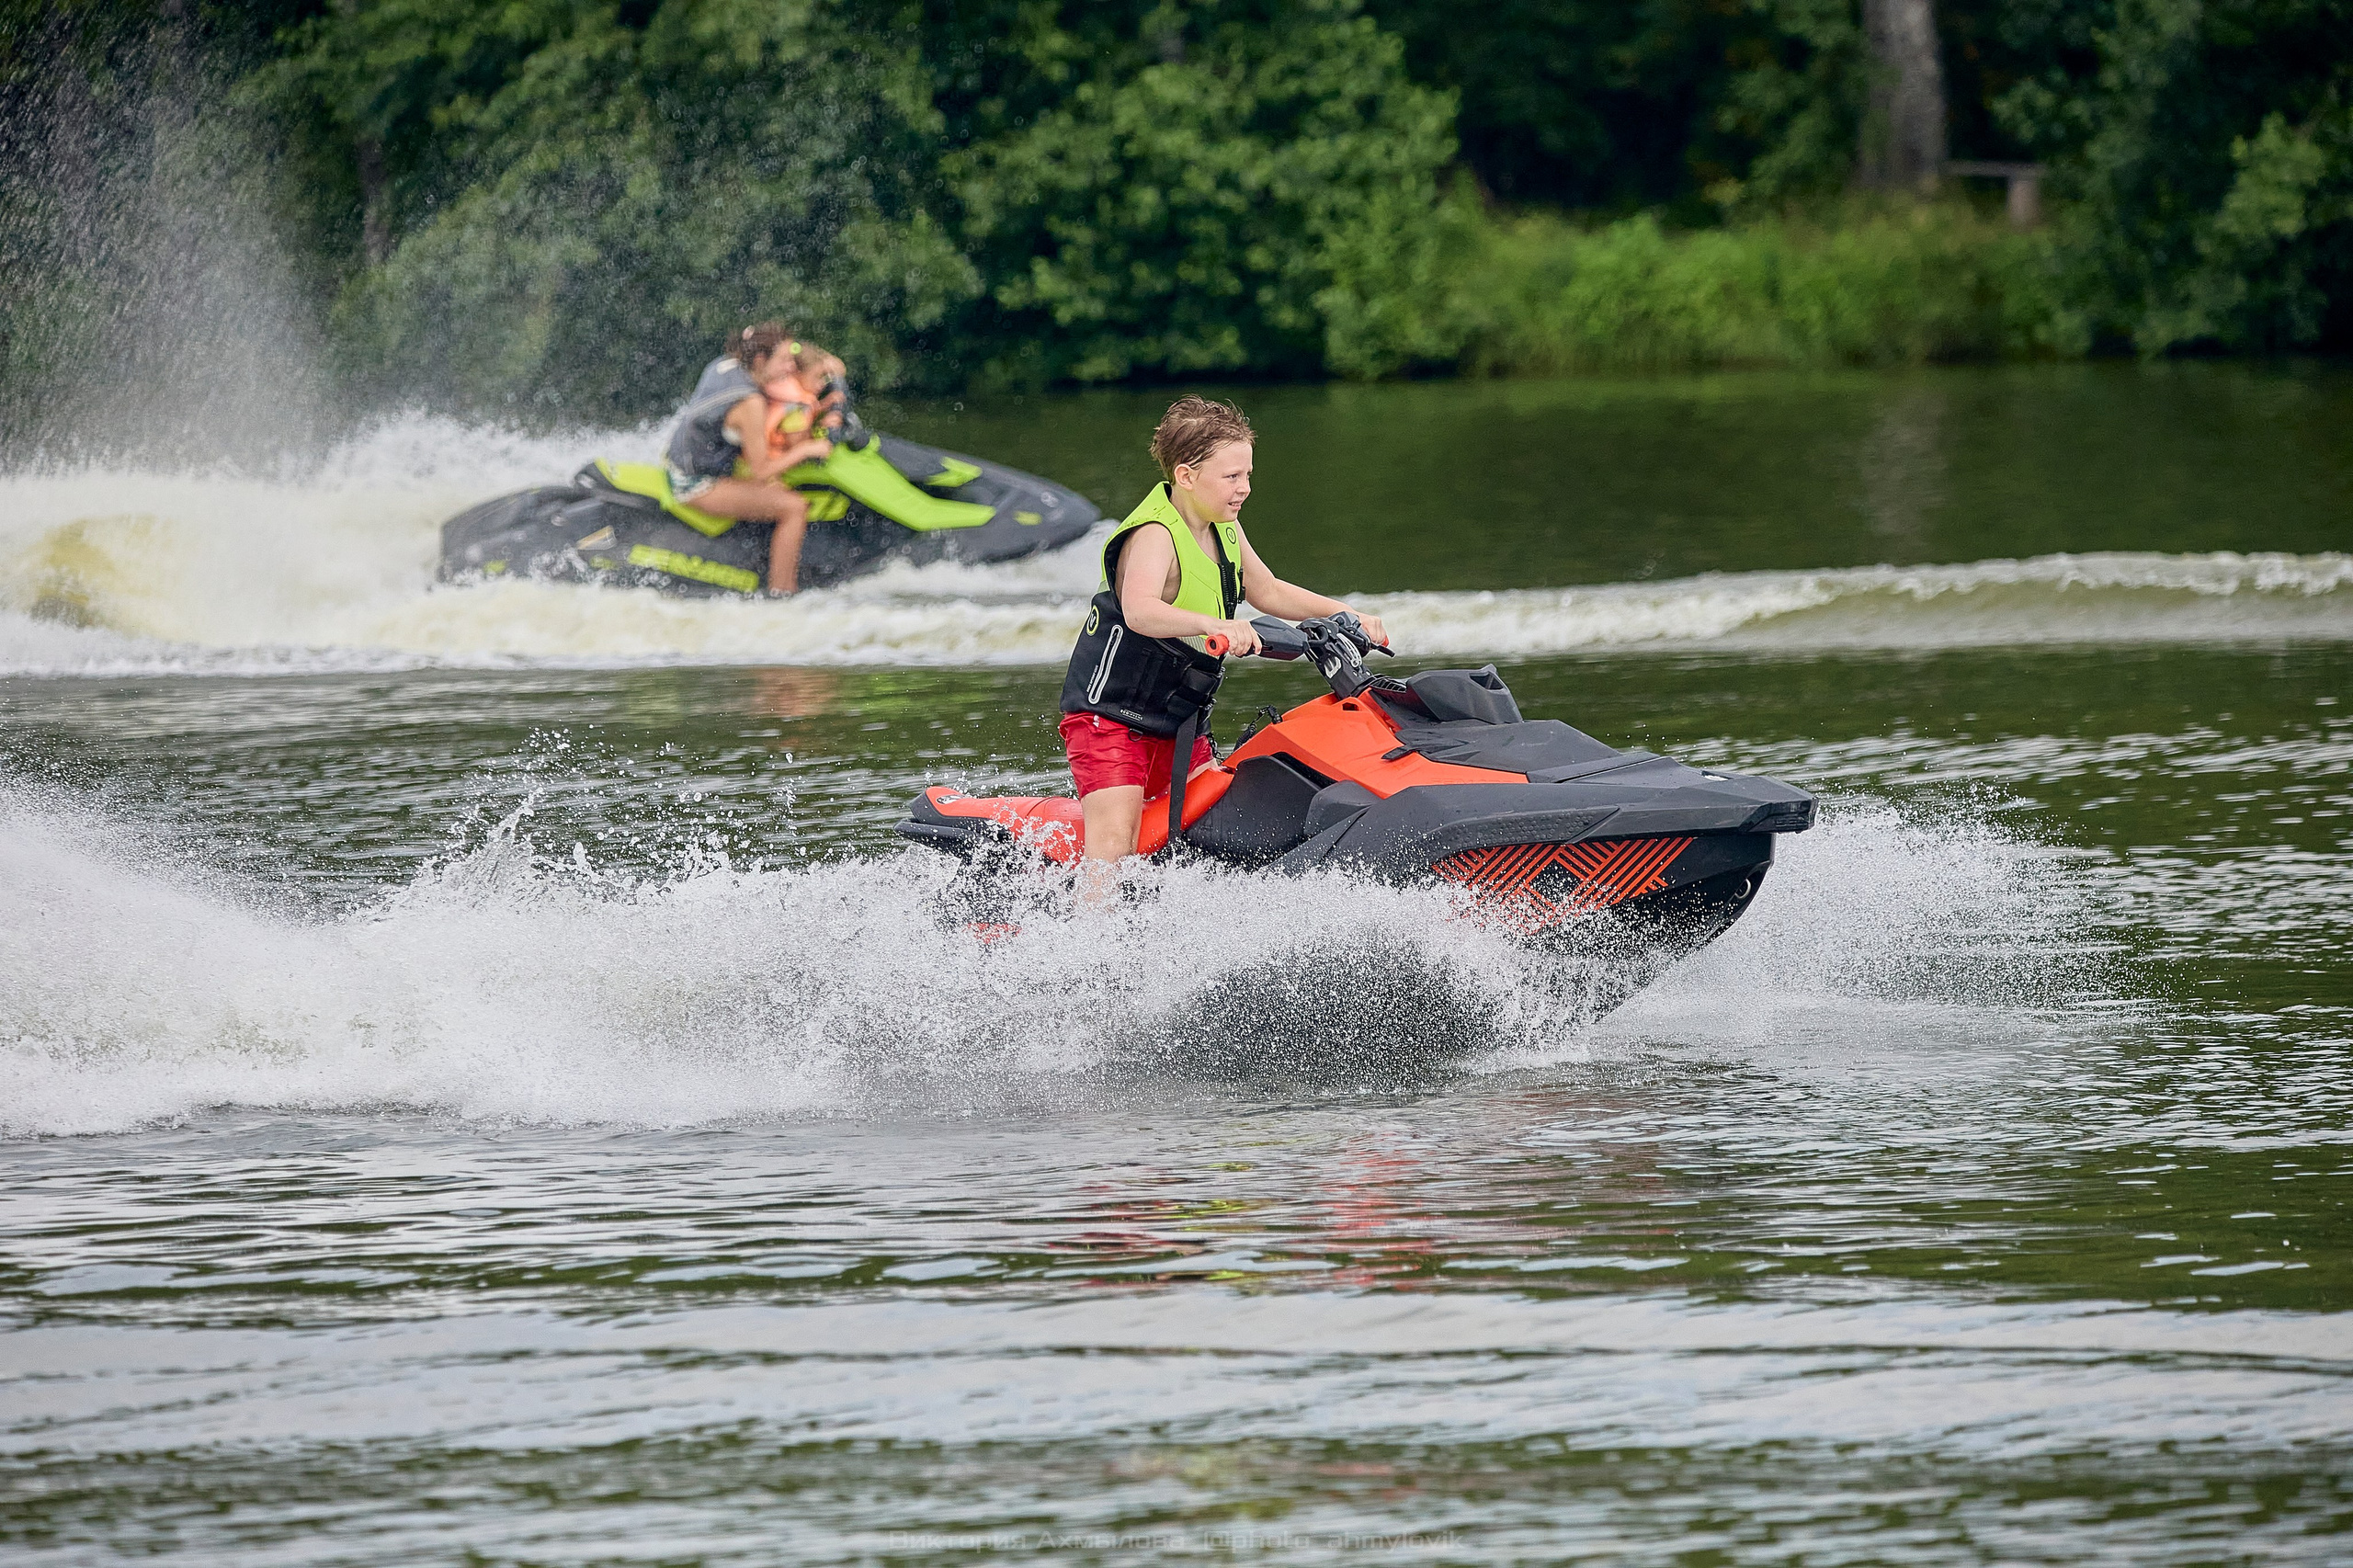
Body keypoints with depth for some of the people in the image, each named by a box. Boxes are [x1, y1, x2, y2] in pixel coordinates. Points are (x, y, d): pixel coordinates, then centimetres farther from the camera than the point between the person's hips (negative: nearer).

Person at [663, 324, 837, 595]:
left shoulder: (726, 365, -1)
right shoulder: (750, 403, -27)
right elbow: (760, 471, -23)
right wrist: (806, 450, -14)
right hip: (698, 486, -10)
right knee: (794, 507, -17)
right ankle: (781, 594, -14)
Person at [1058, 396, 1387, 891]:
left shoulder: (1223, 528, 4)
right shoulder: (1154, 535, -23)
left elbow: (1267, 590, 21)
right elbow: (1139, 610, -44)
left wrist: (1347, 616, 12)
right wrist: (1213, 625, -60)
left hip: (1179, 728, 9)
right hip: (1109, 717, -9)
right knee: (1115, 848, -22)